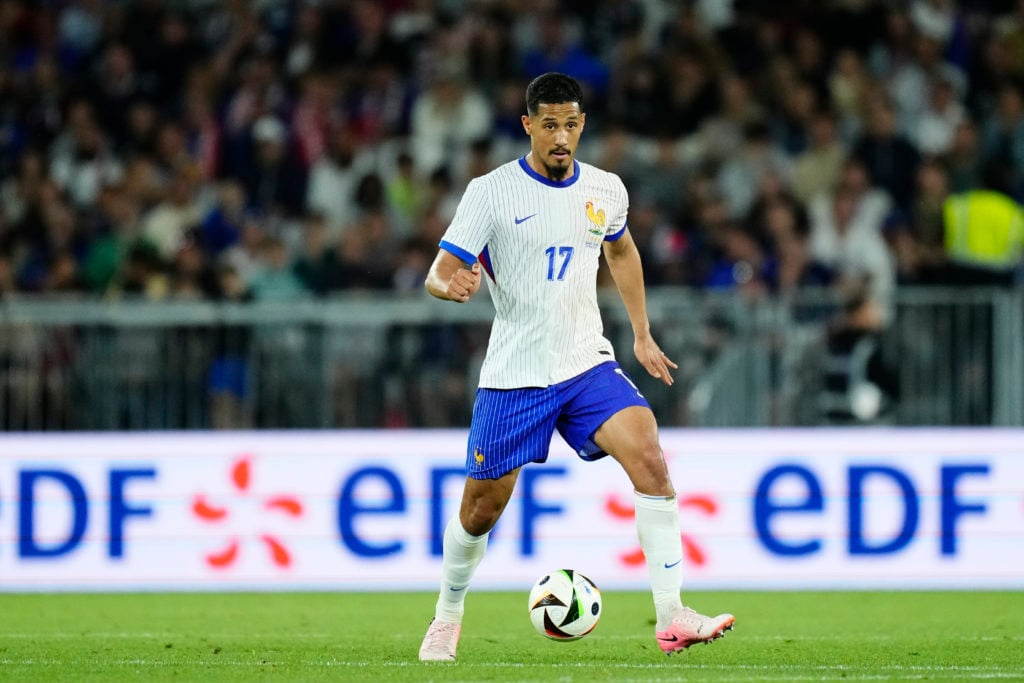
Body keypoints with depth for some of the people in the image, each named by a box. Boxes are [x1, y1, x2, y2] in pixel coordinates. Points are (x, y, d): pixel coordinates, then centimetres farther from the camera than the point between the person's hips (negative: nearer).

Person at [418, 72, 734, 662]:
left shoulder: (605, 190, 4)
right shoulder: (491, 192, -9)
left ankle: (672, 617, -22)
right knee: (482, 506, 5)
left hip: (588, 367, 2)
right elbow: (440, 273, -10)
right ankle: (448, 618, 33)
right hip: (513, 375, -2)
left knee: (649, 456, -21)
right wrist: (454, 286, -34)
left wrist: (642, 335, 25)